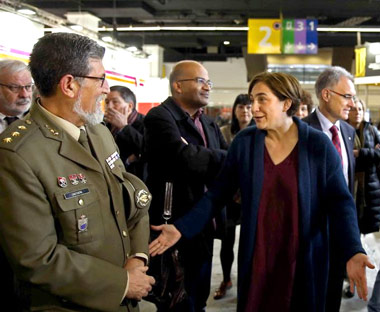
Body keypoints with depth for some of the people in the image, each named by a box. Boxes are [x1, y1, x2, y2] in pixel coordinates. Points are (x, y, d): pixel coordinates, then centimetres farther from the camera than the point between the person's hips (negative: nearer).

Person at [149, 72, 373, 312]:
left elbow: (339, 201, -9)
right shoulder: (244, 142, -3)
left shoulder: (319, 145, -9)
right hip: (256, 257, 2)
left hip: (304, 259, -1)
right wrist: (181, 228, -10)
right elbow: (218, 193, -1)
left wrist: (353, 252, -23)